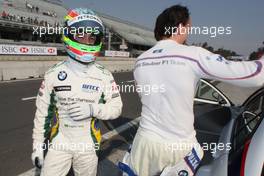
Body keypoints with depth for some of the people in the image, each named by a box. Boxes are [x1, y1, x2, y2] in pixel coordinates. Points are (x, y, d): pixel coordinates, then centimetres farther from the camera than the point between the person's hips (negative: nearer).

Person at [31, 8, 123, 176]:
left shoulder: (104, 76, -11)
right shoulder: (53, 74, -8)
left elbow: (116, 107, -6)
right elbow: (42, 112, 1)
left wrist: (93, 109, -24)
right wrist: (38, 146, 5)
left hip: (88, 146, 0)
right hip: (59, 144, 1)